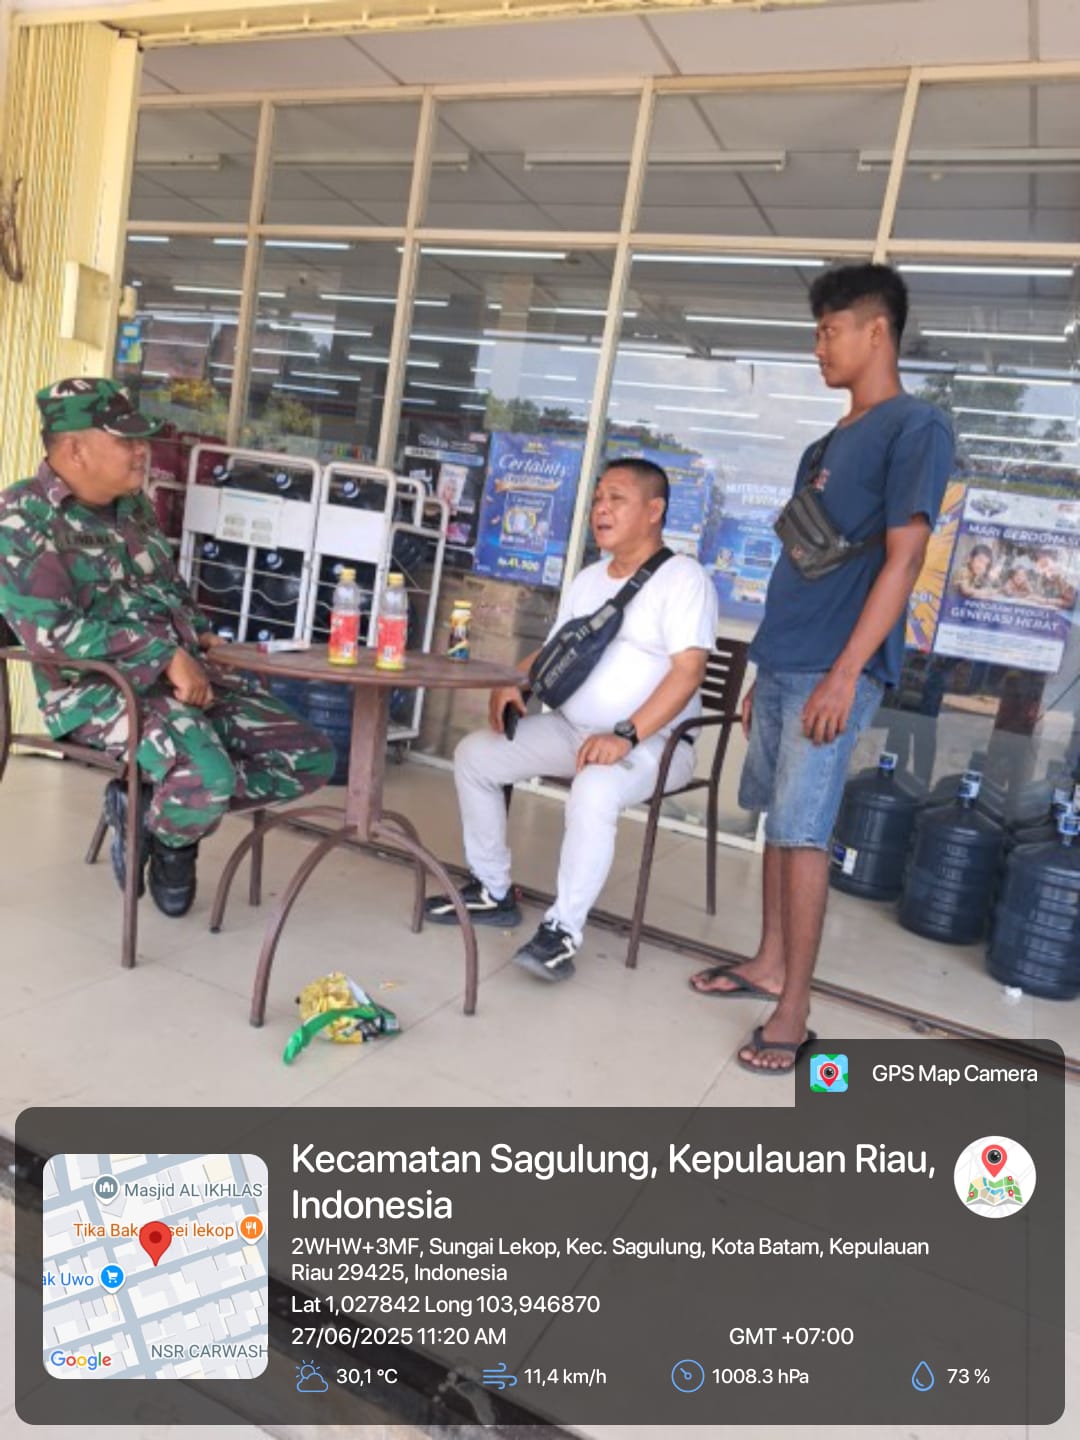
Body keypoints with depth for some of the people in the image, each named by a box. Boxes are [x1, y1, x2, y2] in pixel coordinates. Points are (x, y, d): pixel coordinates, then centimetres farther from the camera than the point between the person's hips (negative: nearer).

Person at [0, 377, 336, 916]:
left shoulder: (133, 504, 14)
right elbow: (50, 629, -20)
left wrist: (200, 635, 5)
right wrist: (166, 656, -23)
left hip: (184, 674, 8)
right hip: (98, 689, -7)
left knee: (310, 756, -4)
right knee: (209, 776, -35)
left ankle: (157, 805, 10)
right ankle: (168, 841, 4)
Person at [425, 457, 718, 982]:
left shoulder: (683, 578, -10)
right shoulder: (588, 579, 15)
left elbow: (687, 672, -21)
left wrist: (626, 736, -31)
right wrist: (513, 683, -2)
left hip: (652, 742, -8)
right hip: (571, 728, 8)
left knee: (593, 791, -39)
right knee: (473, 755, -1)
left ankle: (563, 930, -23)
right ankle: (493, 892, 10)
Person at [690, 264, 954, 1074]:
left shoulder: (916, 427, -7)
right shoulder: (828, 446, 19)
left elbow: (903, 560, -14)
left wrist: (844, 673, -20)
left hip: (835, 671, -8)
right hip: (784, 664, 8)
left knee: (802, 832, -8)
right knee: (779, 820, 13)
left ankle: (794, 1015, 2)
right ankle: (770, 965, 25)